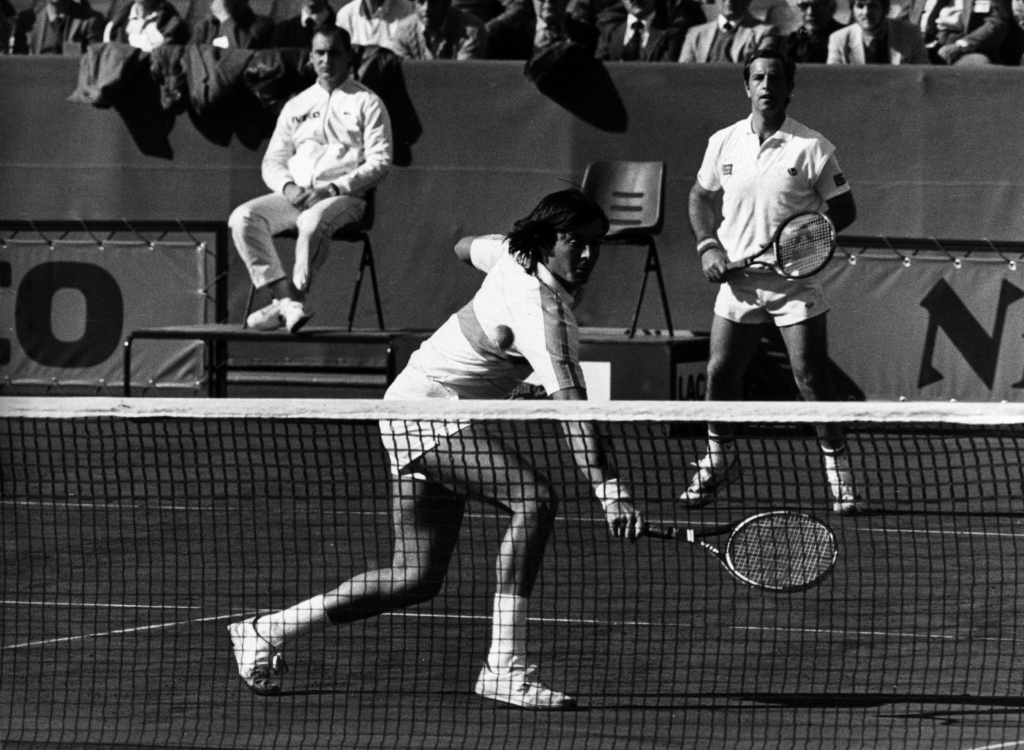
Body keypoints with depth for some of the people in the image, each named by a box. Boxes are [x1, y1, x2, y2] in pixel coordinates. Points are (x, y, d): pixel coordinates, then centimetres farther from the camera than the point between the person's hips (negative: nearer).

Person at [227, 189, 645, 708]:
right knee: (534, 499, -27)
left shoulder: (512, 253, 1)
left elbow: (467, 248, 26)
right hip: (429, 408, -10)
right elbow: (569, 406, -37)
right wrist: (608, 489, -45)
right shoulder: (541, 311, -26)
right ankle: (505, 667, -29)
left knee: (416, 578, 11)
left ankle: (266, 631, 22)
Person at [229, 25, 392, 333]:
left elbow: (380, 161, -2)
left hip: (345, 196, -5)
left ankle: (284, 305, -32)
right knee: (243, 218, -23)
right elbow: (273, 160, 19)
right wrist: (288, 187, -5)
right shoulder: (297, 106, 22)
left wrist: (332, 188, -14)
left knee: (313, 221, -39)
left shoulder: (367, 103, 8)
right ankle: (288, 302, -33)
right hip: (294, 197, 5)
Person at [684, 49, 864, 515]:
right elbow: (701, 197, 17)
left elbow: (843, 209, -1)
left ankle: (839, 473, 5)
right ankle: (719, 459, 27)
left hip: (794, 280, -3)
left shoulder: (811, 148, -8)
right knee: (720, 373, 5)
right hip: (738, 280, 3)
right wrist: (708, 246, 2)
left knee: (811, 377, -7)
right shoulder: (723, 144, 3)